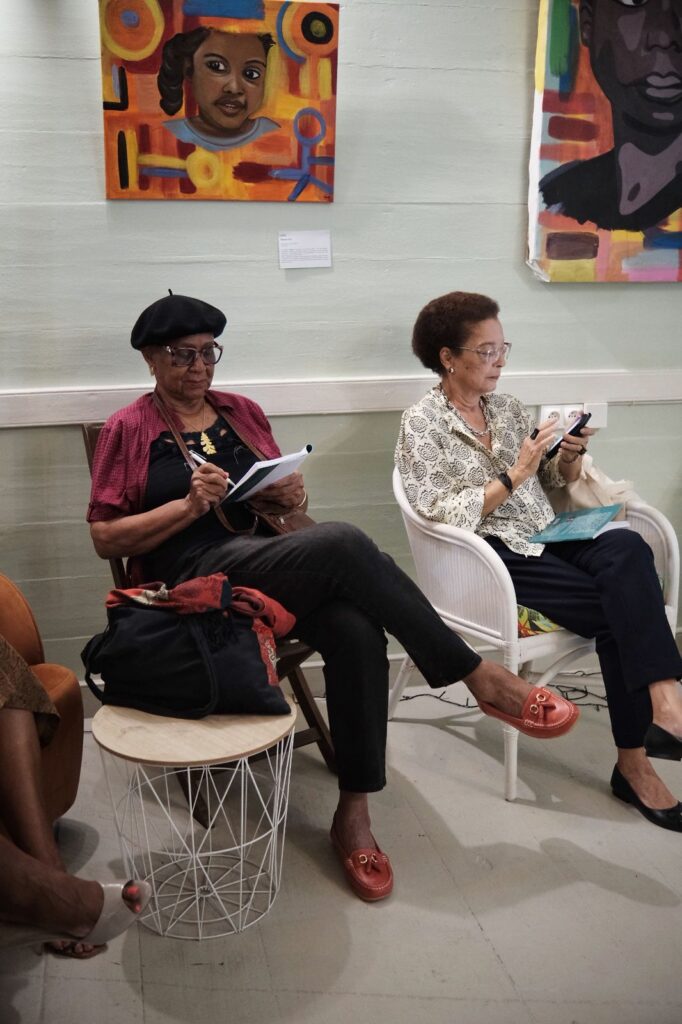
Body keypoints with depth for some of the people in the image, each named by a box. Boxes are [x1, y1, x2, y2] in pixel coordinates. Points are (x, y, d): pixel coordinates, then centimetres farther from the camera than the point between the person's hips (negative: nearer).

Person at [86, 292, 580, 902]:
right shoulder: (129, 429, 7)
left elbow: (288, 502, 24)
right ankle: (481, 679, -22)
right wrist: (190, 504, -13)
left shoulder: (241, 412, 19)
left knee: (356, 629, -30)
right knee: (343, 544, -31)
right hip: (195, 577, -5)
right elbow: (105, 538, 0)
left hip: (270, 564, 5)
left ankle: (354, 812, -20)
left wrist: (290, 496, -2)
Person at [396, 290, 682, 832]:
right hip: (495, 559, -6)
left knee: (628, 549, -28)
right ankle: (635, 763, -21)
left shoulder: (509, 409, 17)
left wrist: (571, 455, 0)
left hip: (548, 541, 6)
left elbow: (558, 482, 22)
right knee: (619, 610, -26)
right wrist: (515, 474, -17)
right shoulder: (422, 425, -2)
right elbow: (446, 516, -12)